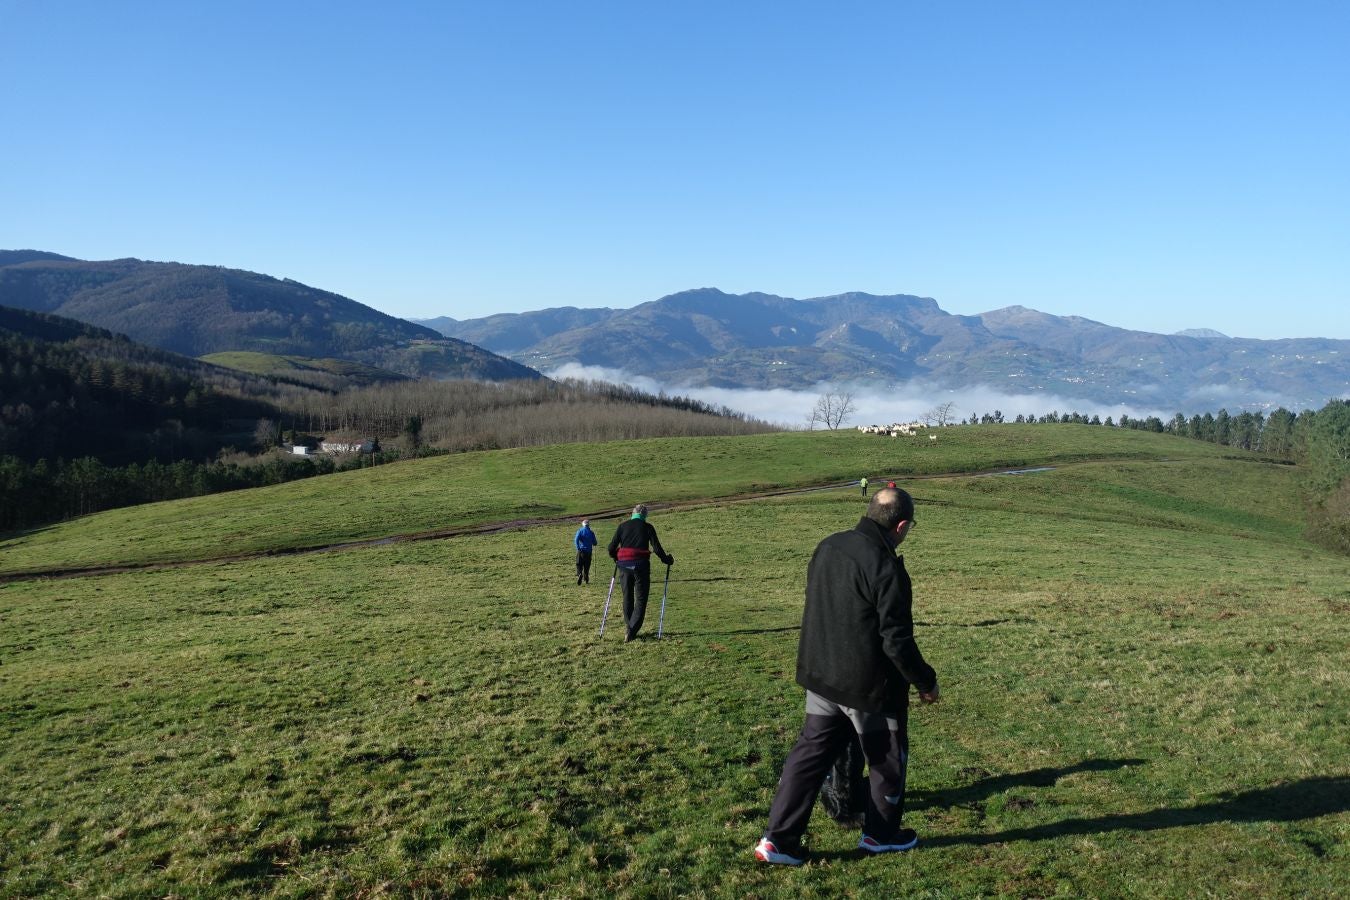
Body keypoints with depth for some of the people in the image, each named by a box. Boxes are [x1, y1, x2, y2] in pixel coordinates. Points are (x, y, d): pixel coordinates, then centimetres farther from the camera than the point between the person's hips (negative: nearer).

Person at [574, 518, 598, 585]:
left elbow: (576, 539, -14)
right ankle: (586, 580, 11)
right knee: (587, 566, 11)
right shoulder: (591, 532, 3)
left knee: (579, 565, 4)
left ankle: (579, 574, -24)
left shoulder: (580, 531, 1)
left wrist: (578, 548, -12)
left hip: (581, 551, -1)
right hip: (588, 551, 1)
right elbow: (595, 543, 5)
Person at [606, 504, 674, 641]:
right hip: (641, 565, -3)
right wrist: (668, 560, 12)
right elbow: (657, 548, -3)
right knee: (641, 599, 3)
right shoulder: (647, 527, 2)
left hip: (624, 565, 3)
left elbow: (612, 547, 6)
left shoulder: (622, 526, 8)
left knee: (627, 597, 15)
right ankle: (632, 631, -10)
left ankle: (630, 629, 17)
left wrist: (615, 557, 27)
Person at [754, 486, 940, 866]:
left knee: (810, 752, 12)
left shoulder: (827, 547, 0)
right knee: (888, 759, 17)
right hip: (870, 686, -6)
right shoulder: (887, 568, -23)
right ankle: (881, 833, 34)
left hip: (820, 676, 6)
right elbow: (897, 641, -21)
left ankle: (779, 839, 10)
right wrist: (926, 681, -5)